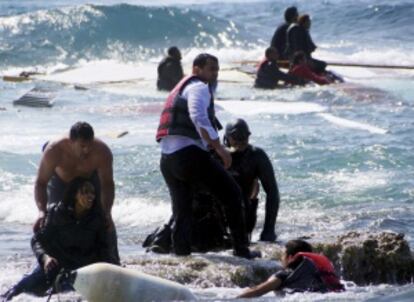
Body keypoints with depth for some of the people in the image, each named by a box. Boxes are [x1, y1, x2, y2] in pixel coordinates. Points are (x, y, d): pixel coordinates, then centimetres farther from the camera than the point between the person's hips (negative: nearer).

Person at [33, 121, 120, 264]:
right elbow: (41, 183, -36)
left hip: (91, 179, 0)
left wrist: (106, 213, -47)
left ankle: (113, 261, 7)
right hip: (61, 181, 0)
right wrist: (42, 211, -51)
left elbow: (107, 184, -33)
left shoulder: (102, 152, -40)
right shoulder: (54, 151, -41)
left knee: (105, 221, -6)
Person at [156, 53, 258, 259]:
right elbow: (198, 117, -20)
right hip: (189, 154, -9)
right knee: (232, 194, 1)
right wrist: (219, 147, -20)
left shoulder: (180, 88, 29)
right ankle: (241, 249, 0)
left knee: (181, 211, 14)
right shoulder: (199, 87, -1)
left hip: (166, 159, 9)